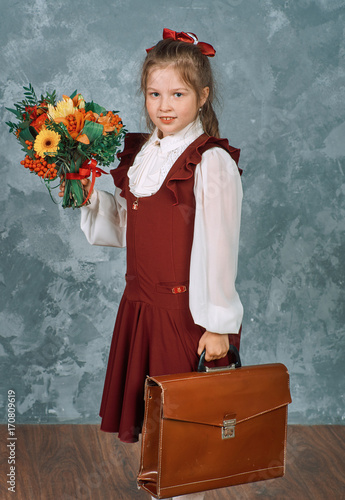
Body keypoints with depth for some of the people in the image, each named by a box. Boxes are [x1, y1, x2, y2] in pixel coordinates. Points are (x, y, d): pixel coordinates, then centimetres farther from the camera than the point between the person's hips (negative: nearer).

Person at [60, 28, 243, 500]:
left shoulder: (212, 162, -14)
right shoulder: (139, 153, 8)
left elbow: (219, 247, -14)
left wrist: (218, 324, -12)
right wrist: (91, 197, -2)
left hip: (186, 309, -7)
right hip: (139, 302, 7)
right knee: (148, 417, 17)